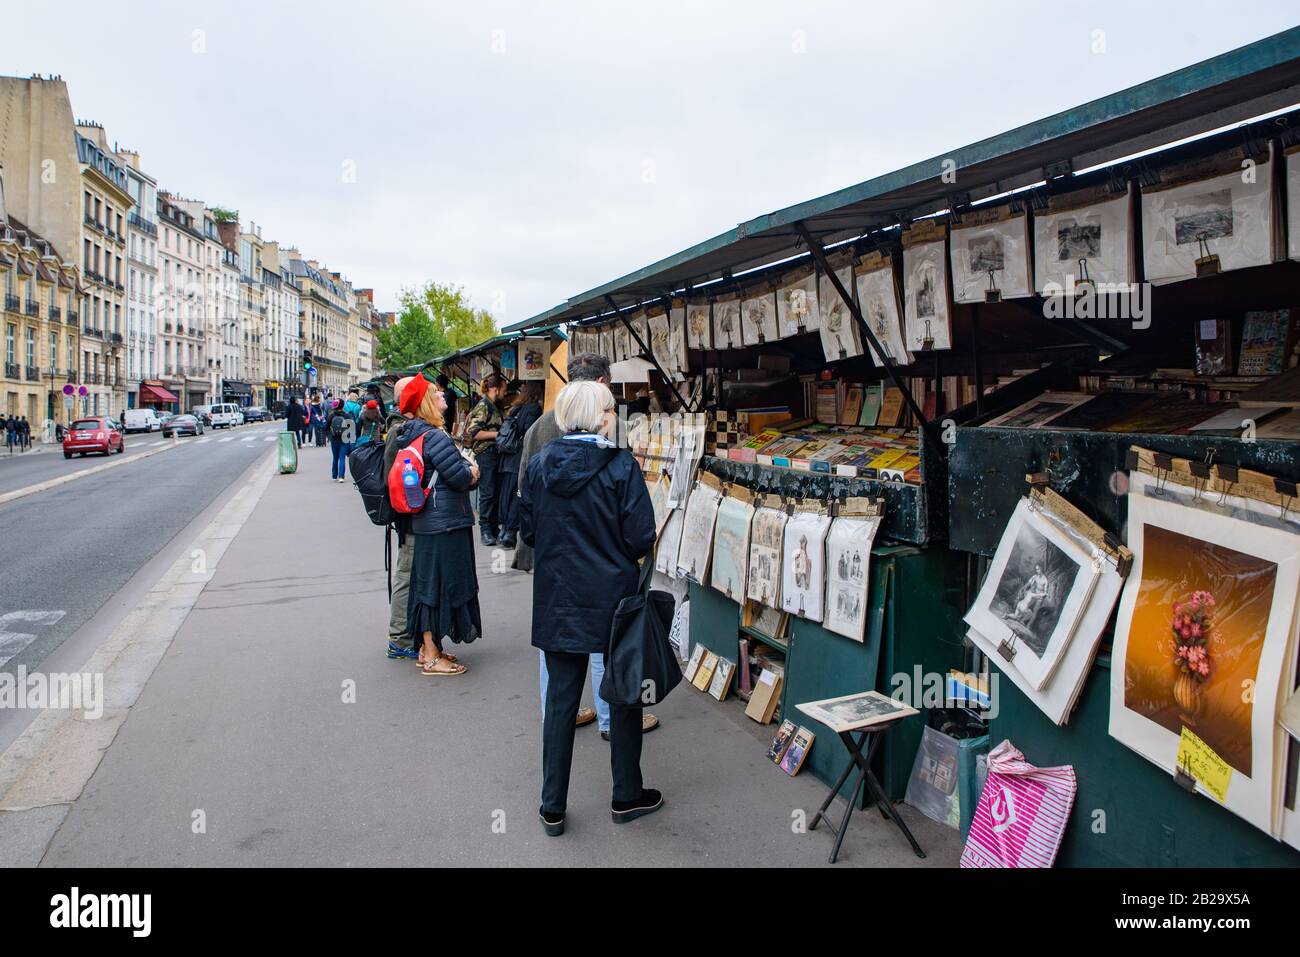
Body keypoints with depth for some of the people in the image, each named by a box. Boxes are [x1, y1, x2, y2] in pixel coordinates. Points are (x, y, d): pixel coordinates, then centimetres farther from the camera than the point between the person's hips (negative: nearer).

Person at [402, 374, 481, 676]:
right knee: (438, 583, -2)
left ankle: (428, 647, 28)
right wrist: (472, 471, -1)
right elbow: (458, 475, -21)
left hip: (429, 522, 10)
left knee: (428, 582, 16)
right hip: (444, 523, -10)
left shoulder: (417, 434, 12)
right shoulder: (435, 436, -17)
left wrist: (466, 473, 3)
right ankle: (431, 657, 6)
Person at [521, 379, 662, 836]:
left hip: (557, 598, 4)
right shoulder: (621, 466, -15)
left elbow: (527, 529, 5)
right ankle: (626, 796, 29)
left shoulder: (540, 463, -2)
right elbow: (640, 539, -15)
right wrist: (621, 556, 6)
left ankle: (553, 807, 22)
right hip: (612, 597, -3)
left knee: (560, 698, 13)